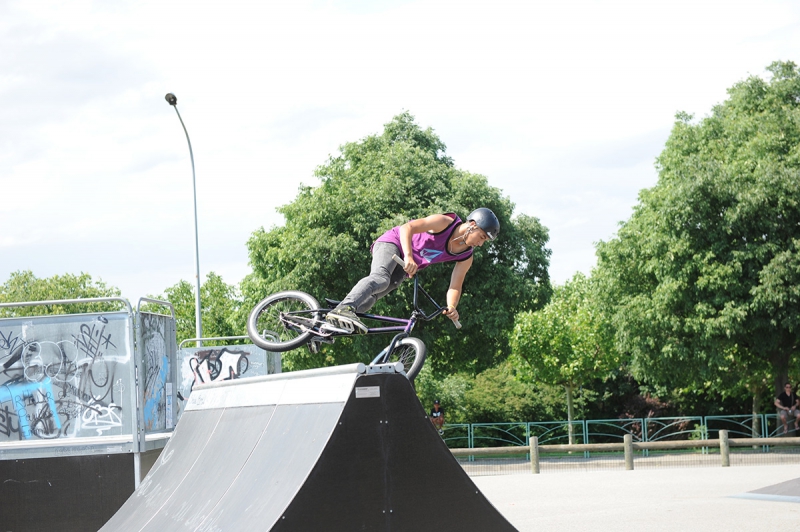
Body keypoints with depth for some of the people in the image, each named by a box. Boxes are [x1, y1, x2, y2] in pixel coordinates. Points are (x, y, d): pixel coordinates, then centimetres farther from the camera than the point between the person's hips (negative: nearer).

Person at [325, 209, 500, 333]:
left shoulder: (466, 258, -4)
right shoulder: (445, 222, -22)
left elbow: (455, 285, -2)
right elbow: (407, 228, -27)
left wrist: (452, 307, -24)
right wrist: (408, 256, -42)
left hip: (402, 270, 8)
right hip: (392, 242, -8)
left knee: (373, 296, -10)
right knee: (380, 278, -35)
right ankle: (343, 308, -55)